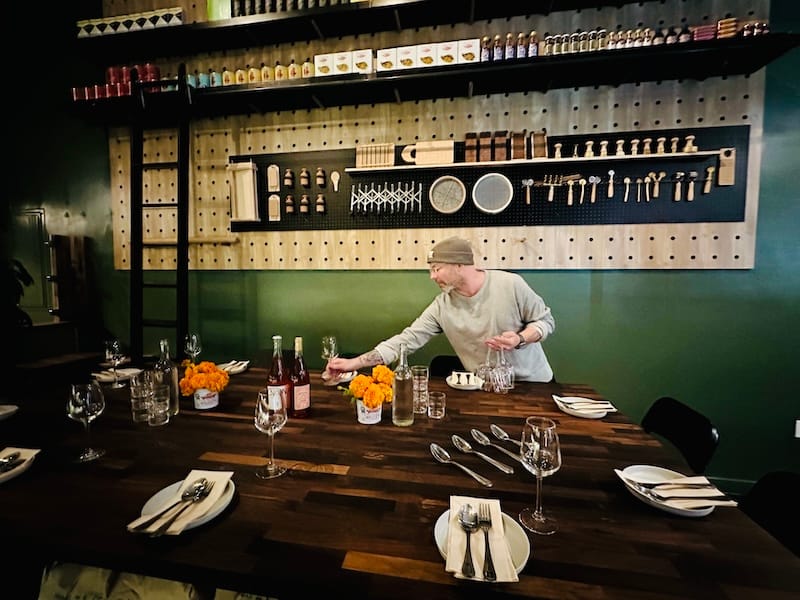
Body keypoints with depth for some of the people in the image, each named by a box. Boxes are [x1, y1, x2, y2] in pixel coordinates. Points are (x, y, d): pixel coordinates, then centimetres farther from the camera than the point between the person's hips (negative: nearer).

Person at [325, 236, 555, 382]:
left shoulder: (510, 284, -15)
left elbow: (546, 320, -5)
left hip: (532, 381, -3)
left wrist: (519, 339, -24)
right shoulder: (441, 306, -10)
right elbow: (407, 338, -14)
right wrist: (356, 362, -19)